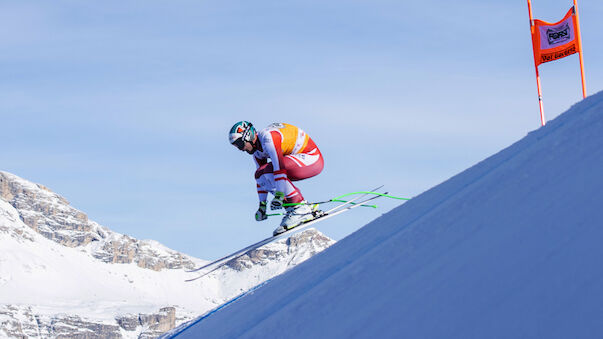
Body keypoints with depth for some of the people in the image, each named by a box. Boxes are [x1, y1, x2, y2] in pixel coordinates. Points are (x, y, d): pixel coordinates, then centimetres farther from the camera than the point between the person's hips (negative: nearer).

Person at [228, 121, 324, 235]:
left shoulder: (268, 138, -23)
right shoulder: (256, 149, 7)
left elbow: (280, 166, -31)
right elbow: (261, 178, 12)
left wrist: (279, 195, -34)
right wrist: (262, 206, 9)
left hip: (313, 158, -10)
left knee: (269, 170, -26)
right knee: (260, 174, 3)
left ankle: (301, 208, -23)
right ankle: (292, 208, -1)